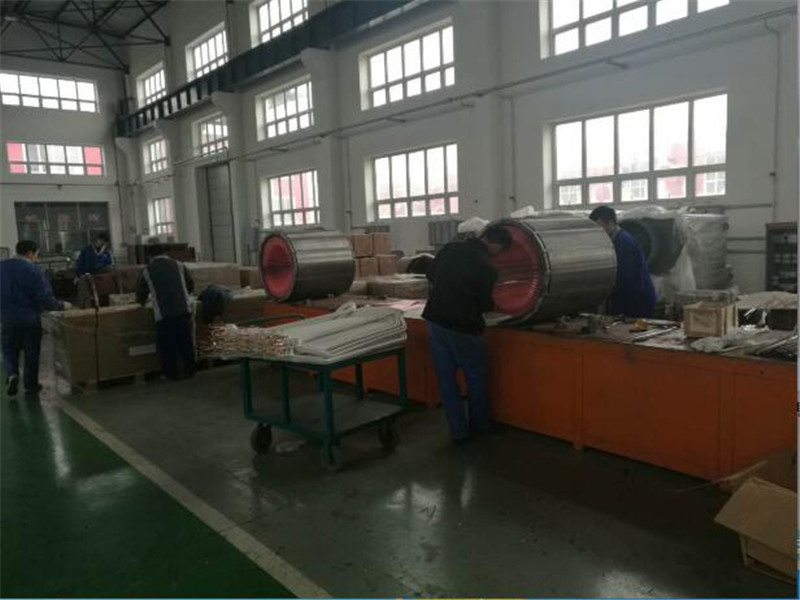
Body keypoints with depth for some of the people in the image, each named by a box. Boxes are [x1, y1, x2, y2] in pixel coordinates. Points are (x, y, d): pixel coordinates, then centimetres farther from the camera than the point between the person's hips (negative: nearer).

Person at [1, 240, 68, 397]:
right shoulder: (34, 270, -13)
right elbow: (45, 297, -17)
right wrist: (61, 306, -3)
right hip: (30, 318, -3)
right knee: (31, 353, 10)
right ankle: (31, 385, 18)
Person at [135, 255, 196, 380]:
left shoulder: (147, 271, 11)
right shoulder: (179, 265, 14)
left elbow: (140, 295, 19)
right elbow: (191, 286, 20)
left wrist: (141, 301, 42)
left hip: (163, 314, -2)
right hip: (184, 310, 2)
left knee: (167, 346, 8)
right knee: (186, 342, 13)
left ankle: (172, 374, 15)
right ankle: (189, 371, 23)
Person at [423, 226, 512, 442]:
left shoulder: (450, 248, 0)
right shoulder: (486, 267, -14)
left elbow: (431, 274, 12)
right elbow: (485, 305, -6)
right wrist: (492, 304, 15)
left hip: (435, 321, 5)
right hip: (462, 328, -5)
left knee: (446, 379, 11)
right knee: (475, 378, 16)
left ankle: (459, 430, 18)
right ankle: (479, 426, 29)